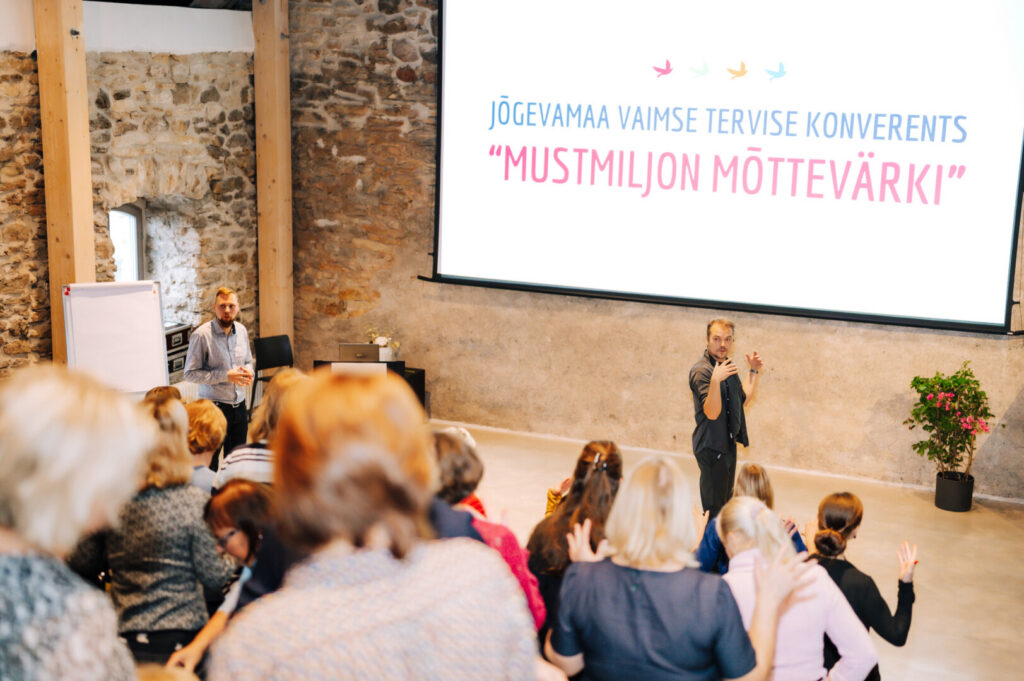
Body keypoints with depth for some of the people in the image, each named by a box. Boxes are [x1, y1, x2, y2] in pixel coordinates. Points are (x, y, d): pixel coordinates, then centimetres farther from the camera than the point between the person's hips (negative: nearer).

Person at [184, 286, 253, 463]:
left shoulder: (241, 330, 6)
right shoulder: (201, 335, -14)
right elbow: (190, 373, -16)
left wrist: (248, 372, -4)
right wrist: (226, 376, -21)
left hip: (239, 406, 6)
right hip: (215, 407, -6)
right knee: (211, 462, -1)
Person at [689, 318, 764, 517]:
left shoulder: (726, 365, 11)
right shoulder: (701, 371, -18)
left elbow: (744, 400, 20)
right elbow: (712, 413, -29)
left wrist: (754, 372, 13)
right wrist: (715, 380, -42)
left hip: (728, 443, 9)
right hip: (711, 446, -9)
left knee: (726, 500, 19)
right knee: (714, 506, -7)